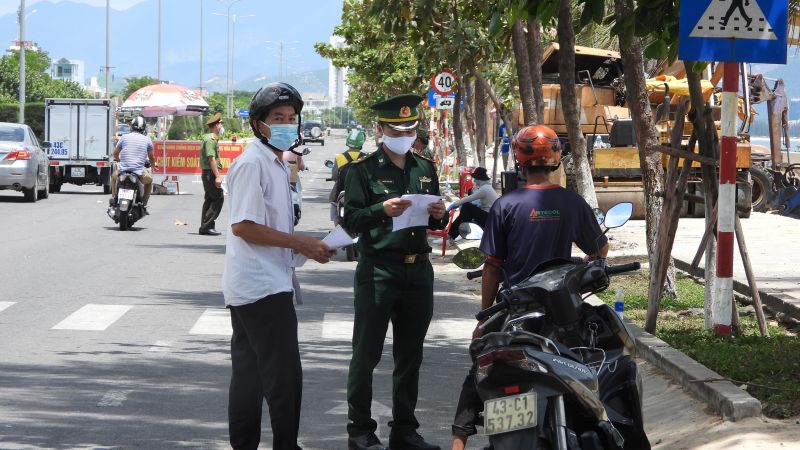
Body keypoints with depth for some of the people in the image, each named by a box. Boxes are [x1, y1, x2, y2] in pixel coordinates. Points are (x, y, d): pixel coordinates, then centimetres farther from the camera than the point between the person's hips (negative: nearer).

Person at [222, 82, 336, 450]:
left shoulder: (277, 164, 18)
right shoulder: (253, 163, -13)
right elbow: (242, 225, -19)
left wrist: (307, 247, 9)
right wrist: (300, 243, -17)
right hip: (263, 286, -10)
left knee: (248, 371, 11)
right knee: (284, 375, -8)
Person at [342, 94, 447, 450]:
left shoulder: (425, 169, 15)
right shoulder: (364, 169, -2)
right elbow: (350, 220, -8)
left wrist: (439, 216, -1)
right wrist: (382, 210, -23)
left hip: (418, 270, 5)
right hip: (378, 270, -5)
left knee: (410, 355, 10)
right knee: (366, 354, -3)